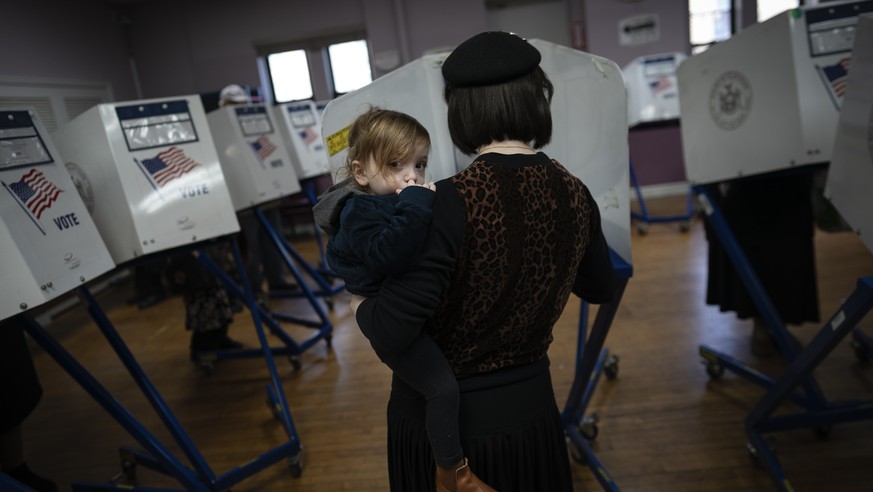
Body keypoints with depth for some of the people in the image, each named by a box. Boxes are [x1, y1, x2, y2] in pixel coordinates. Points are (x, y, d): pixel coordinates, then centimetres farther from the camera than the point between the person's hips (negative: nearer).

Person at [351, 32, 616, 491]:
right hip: (529, 414, 5)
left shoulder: (452, 202, -27)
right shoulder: (574, 195, -9)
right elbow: (600, 289, 9)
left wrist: (360, 305, -6)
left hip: (440, 420, -4)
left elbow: (390, 333, -27)